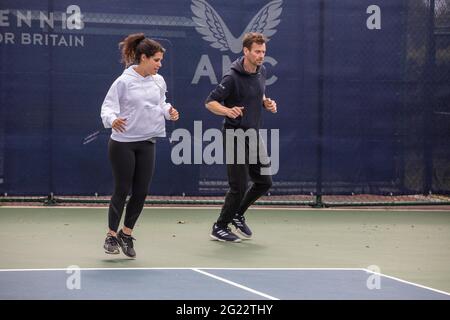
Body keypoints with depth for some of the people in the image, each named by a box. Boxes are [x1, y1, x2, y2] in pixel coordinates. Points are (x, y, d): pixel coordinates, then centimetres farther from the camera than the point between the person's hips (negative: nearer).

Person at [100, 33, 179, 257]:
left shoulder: (159, 81, 5)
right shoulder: (124, 81, -12)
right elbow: (108, 106, -11)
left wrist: (169, 112, -2)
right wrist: (112, 120, -32)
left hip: (147, 143, 5)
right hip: (122, 143, -5)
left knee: (141, 192, 4)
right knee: (122, 190, 0)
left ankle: (126, 234, 21)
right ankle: (111, 236, 14)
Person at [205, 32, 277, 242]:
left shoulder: (261, 72, 6)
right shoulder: (233, 77, -18)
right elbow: (210, 102, -16)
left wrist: (267, 103, 3)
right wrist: (228, 111, -34)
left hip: (254, 136, 8)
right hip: (235, 137, -8)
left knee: (264, 182, 10)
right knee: (239, 187, -5)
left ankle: (237, 215, 30)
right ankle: (219, 228, 12)